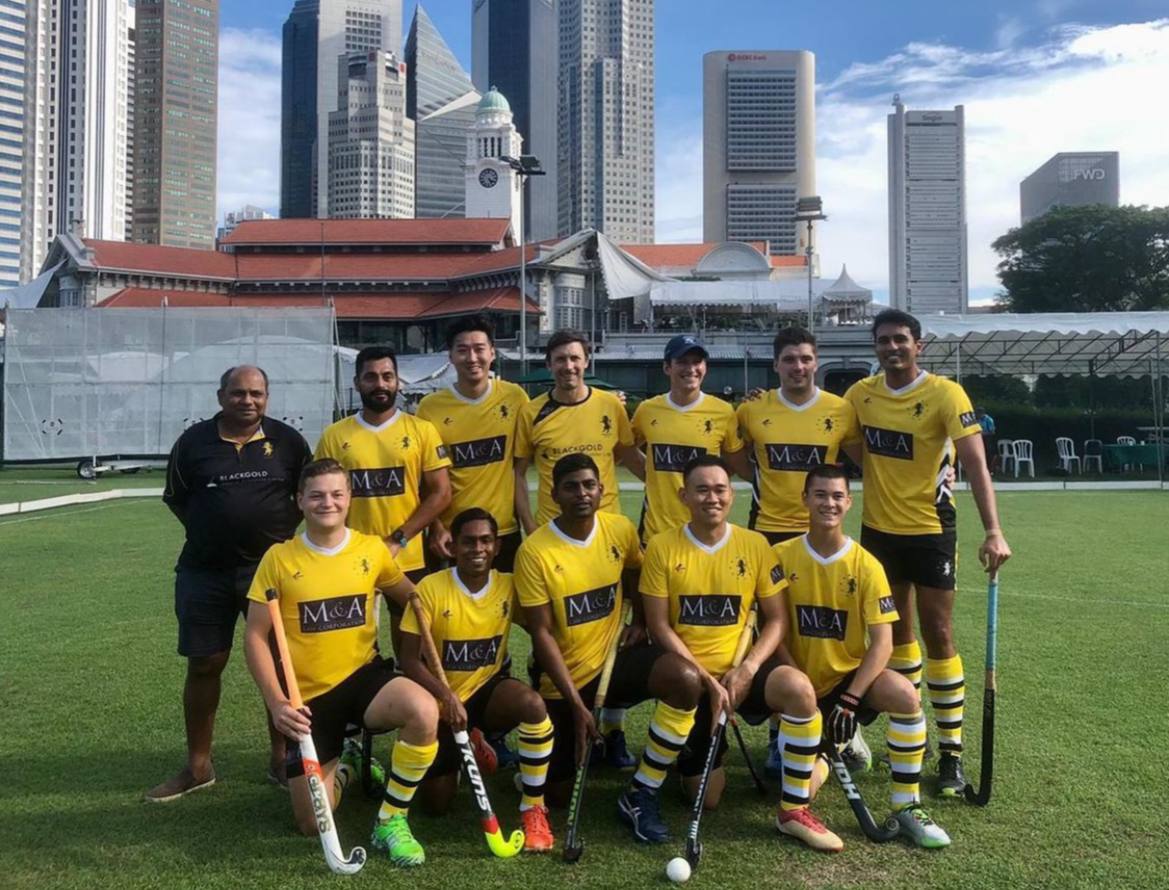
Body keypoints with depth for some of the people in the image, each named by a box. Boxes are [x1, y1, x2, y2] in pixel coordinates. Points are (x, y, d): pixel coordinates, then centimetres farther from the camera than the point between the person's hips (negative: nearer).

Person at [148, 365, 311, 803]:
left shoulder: (288, 441, 0)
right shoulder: (193, 441, 1)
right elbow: (176, 497, 12)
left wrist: (285, 534, 0)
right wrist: (210, 531, 5)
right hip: (205, 571, 1)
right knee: (203, 665, 6)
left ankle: (281, 758, 20)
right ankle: (198, 767, 21)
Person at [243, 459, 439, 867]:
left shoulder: (373, 549, -3)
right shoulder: (279, 558, -7)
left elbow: (413, 598, 13)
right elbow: (255, 637, -4)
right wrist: (276, 703, -16)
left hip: (364, 675, 0)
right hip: (308, 694, 0)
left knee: (424, 711, -34)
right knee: (313, 824, 0)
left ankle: (391, 821, -10)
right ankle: (339, 769, 36)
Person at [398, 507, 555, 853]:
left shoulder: (509, 586, -9)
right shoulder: (431, 588, -16)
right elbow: (409, 660, -17)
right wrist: (447, 697, -32)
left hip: (488, 689, 1)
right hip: (442, 703, 0)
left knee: (533, 704, -34)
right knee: (435, 804, 0)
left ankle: (533, 809, -15)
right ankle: (462, 748, 33)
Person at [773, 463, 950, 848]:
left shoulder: (866, 565, -8)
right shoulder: (782, 556, -7)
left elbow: (882, 642, -11)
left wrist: (850, 699, -20)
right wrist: (799, 687, -14)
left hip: (851, 675, 0)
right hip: (804, 684, 0)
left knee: (905, 695, -32)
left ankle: (906, 806, -12)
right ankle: (821, 754, 24)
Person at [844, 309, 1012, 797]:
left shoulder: (945, 394, -14)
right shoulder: (861, 393, 0)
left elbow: (976, 463, -22)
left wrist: (993, 530, -32)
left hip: (930, 530, -4)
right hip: (878, 529, 4)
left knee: (938, 635, -1)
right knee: (896, 630, 15)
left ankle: (951, 752, 11)